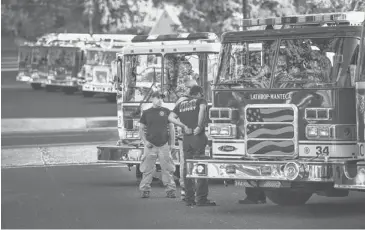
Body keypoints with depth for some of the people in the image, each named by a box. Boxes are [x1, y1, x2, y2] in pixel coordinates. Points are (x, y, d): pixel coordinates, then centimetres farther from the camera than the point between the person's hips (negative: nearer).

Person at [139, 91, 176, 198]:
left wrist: (172, 143, 5)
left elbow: (171, 128, 12)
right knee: (147, 169, -2)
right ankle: (145, 190, 5)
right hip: (150, 145, 0)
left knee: (167, 169, -1)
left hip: (164, 145, 0)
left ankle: (170, 190, 4)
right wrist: (145, 141, -3)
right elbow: (141, 129, 11)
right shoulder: (146, 113, 7)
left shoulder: (166, 112, 9)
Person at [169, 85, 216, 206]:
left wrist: (184, 126, 1)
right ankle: (201, 199, -8)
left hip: (186, 138, 5)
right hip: (198, 137, -5)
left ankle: (189, 199, 9)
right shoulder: (200, 101, 4)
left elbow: (171, 117, 5)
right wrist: (200, 126, -16)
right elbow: (202, 110, -20)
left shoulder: (181, 104, 18)